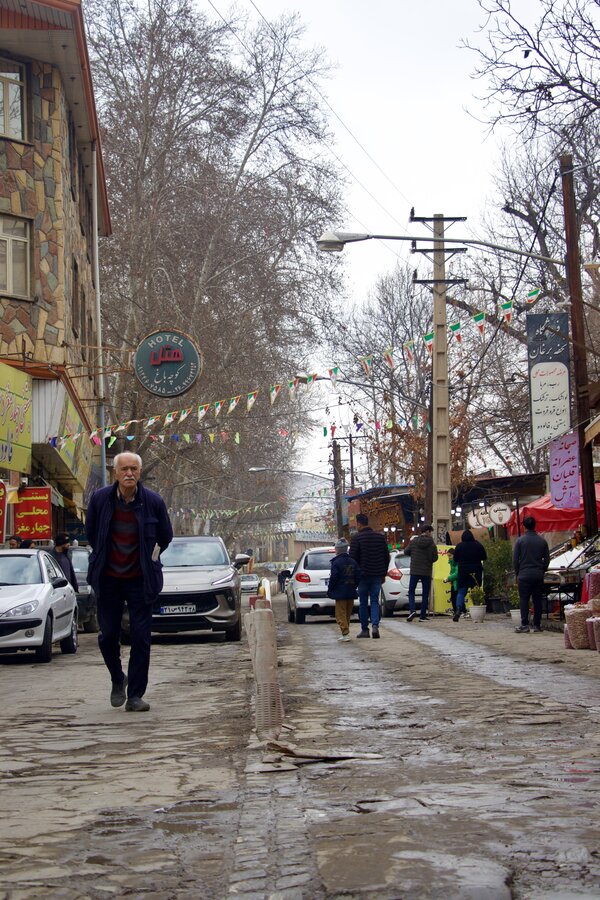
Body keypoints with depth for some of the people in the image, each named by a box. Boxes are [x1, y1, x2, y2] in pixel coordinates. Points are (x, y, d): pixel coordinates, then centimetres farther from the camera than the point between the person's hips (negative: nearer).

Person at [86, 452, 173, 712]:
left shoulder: (153, 502, -8)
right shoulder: (100, 499, -7)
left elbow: (165, 537, 9)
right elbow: (91, 532, 13)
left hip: (140, 580, -1)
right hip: (108, 580, 1)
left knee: (141, 638, -3)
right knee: (108, 635, 5)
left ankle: (135, 696, 4)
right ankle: (117, 680, 31)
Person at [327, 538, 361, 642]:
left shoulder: (336, 562, -12)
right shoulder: (353, 562, 7)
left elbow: (333, 578, -14)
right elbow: (358, 577, 8)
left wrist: (329, 590, -3)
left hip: (340, 593, -6)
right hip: (351, 593, 6)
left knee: (340, 615, -2)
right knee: (347, 614, 15)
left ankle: (345, 634, -12)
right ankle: (346, 634, 20)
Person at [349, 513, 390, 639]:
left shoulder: (357, 538, -8)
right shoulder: (380, 537, 7)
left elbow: (352, 557, -11)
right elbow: (386, 557, 11)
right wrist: (383, 574, 18)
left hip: (363, 575, -4)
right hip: (377, 575, 4)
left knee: (363, 603, 6)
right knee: (374, 601, 6)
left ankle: (364, 629, 8)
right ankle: (375, 625, -13)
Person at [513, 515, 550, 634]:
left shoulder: (520, 540, -6)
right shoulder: (542, 541, 2)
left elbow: (515, 559, -3)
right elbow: (547, 559, 6)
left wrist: (517, 573, 9)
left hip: (524, 575, -3)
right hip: (538, 575, 3)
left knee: (524, 600, 0)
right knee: (537, 600, 7)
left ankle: (524, 625, -6)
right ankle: (537, 625, 9)